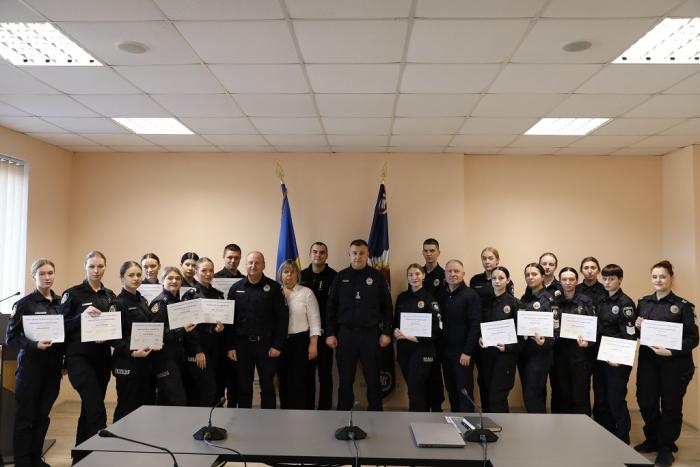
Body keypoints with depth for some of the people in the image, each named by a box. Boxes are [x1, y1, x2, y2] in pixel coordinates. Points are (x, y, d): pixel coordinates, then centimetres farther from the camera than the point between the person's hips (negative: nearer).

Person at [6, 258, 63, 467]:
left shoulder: (61, 302, 8)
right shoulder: (24, 303, -7)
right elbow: (11, 337, -9)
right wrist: (34, 345, -23)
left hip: (53, 365, 5)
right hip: (31, 364, -5)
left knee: (43, 415, 13)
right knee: (26, 416, 4)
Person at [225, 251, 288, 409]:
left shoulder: (273, 287, -3)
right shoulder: (236, 288, 4)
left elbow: (282, 318, -4)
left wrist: (277, 345, -9)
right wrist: (230, 346, -1)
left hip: (266, 344, -2)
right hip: (242, 344, 2)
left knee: (267, 387, 8)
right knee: (243, 387, 11)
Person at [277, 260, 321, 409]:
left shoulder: (306, 292, -1)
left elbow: (314, 320, -3)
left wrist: (313, 344, -9)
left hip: (300, 341, -3)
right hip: (280, 342, 3)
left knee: (298, 382, -4)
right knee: (283, 381, 11)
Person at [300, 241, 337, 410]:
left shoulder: (333, 276, -5)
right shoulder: (301, 275, 6)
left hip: (325, 332, -3)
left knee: (325, 373, 6)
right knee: (307, 372, 11)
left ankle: (324, 409, 16)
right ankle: (307, 407, 23)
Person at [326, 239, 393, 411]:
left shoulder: (377, 276, 2)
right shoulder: (340, 277, 5)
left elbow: (387, 307, 3)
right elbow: (331, 307, 5)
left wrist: (386, 332, -2)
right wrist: (330, 334, 0)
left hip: (371, 334, -1)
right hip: (345, 334, 1)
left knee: (373, 379, 7)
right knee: (345, 380, 8)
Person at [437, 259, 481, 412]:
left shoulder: (471, 296, -8)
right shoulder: (441, 296, 9)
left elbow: (475, 326, -13)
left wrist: (467, 352, -17)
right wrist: (438, 349, 4)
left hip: (463, 352, -5)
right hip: (444, 350, 6)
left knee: (465, 391, 1)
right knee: (451, 390, 13)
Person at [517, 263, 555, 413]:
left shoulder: (549, 300, -5)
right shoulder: (523, 299, 11)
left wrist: (545, 342, -29)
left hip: (539, 353, -6)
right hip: (523, 351, 6)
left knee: (533, 395, -7)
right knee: (528, 394, 13)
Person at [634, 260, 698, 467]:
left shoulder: (683, 305, -6)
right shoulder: (643, 303, 7)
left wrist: (671, 352, -21)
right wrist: (637, 327, -8)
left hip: (674, 363, -3)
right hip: (647, 361, 4)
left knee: (670, 405, 7)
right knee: (646, 401, 6)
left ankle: (666, 448, 24)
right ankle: (652, 440, 29)